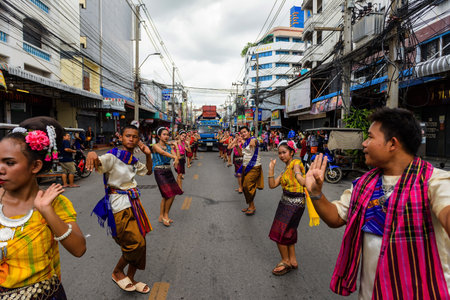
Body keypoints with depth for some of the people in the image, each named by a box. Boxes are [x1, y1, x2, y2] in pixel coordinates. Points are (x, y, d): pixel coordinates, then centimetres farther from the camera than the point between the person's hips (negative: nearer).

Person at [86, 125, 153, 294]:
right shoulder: (113, 157, -14)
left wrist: (148, 155, 7)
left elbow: (148, 171, 24)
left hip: (133, 203, 8)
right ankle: (117, 273, 23)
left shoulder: (133, 161, 9)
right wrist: (91, 154, -58)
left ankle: (131, 279, 33)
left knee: (139, 244, 13)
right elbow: (99, 163, -34)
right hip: (120, 206, -8)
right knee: (136, 243, -6)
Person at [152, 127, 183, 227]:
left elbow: (177, 157, -1)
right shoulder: (156, 146, -7)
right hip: (159, 172, -6)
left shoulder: (169, 146, 9)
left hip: (168, 172, 6)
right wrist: (174, 157, -39)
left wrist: (176, 146, -9)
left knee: (166, 195, 9)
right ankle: (165, 215, 9)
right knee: (170, 194, -11)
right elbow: (163, 152, -27)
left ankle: (161, 216, 24)